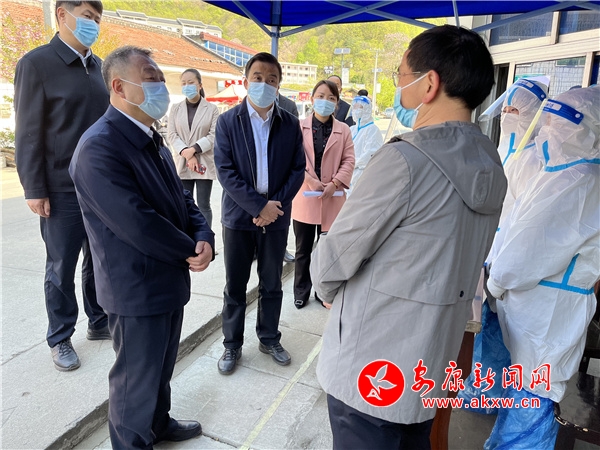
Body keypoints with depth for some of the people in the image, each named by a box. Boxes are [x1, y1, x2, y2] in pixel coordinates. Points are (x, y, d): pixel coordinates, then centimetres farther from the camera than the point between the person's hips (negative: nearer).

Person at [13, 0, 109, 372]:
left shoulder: (99, 67, 10)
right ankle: (60, 339, 24)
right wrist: (34, 190, -11)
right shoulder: (37, 63, -5)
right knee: (62, 268, 7)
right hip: (63, 189, -5)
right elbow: (29, 132, -8)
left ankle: (99, 323, 31)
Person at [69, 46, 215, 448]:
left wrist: (204, 238, -10)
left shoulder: (151, 139, 9)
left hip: (169, 279, 9)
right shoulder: (99, 147, -22)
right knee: (138, 376, 12)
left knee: (163, 364, 26)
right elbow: (137, 222, -28)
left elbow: (180, 196, 9)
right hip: (138, 289, -9)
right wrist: (192, 250, -15)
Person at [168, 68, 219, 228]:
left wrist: (193, 149, -17)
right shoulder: (175, 109, 8)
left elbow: (214, 135, -6)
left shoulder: (212, 109, 0)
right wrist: (186, 154, -14)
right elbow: (172, 135, 1)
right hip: (182, 164, 3)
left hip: (205, 163, -2)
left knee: (204, 206, 4)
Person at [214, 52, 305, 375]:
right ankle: (232, 345, 26)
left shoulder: (290, 124, 2)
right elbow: (225, 170, -10)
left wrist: (275, 206, -12)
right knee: (235, 286, 9)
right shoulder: (227, 121, -3)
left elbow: (297, 169, 1)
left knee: (272, 284, 14)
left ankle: (269, 339, 32)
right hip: (239, 215, -1)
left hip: (276, 216, 2)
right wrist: (259, 205, -17)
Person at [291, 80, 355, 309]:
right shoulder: (299, 126, 2)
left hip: (331, 199, 1)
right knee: (303, 250, 10)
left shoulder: (343, 129, 5)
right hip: (304, 197, 0)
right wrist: (311, 180, -16)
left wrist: (334, 183, -13)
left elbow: (348, 161, 1)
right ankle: (301, 291, 25)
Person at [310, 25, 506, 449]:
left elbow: (335, 255, -16)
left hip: (371, 368, -7)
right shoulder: (489, 165, 2)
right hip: (431, 362, 7)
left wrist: (329, 291, 6)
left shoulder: (406, 159, -23)